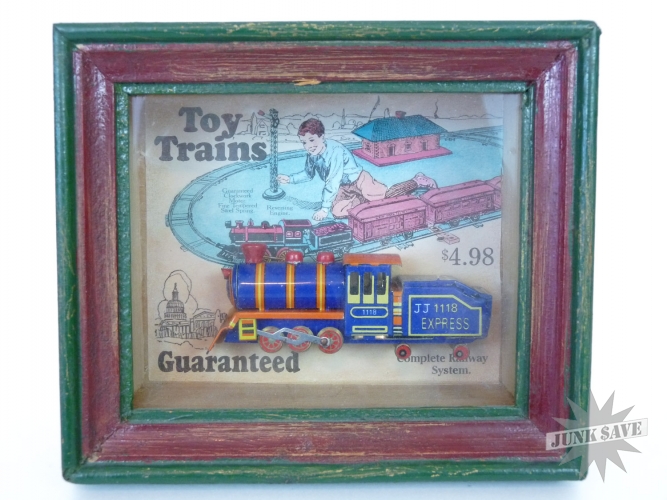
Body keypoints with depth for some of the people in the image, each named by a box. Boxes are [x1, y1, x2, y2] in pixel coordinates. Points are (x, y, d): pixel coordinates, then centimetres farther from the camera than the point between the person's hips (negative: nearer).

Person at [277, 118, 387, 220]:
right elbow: (308, 174, 8)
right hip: (343, 187, 6)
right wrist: (290, 179, -7)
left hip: (359, 181, -6)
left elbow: (332, 183, -34)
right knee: (337, 212, -13)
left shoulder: (335, 151, -35)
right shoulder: (312, 154, -12)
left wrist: (325, 209, -30)